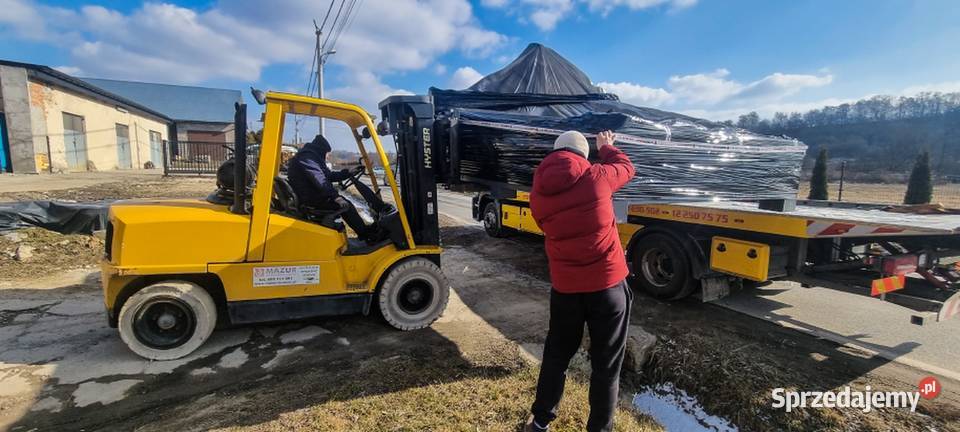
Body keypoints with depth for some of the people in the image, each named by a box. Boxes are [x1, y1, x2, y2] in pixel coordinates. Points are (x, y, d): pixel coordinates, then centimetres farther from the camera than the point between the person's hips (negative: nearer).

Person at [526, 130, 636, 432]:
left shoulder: (538, 193, -2)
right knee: (606, 363, 13)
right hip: (607, 284, -2)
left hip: (564, 287, 3)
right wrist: (607, 147, 31)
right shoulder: (595, 177, -10)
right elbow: (625, 168, 12)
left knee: (556, 355, 21)